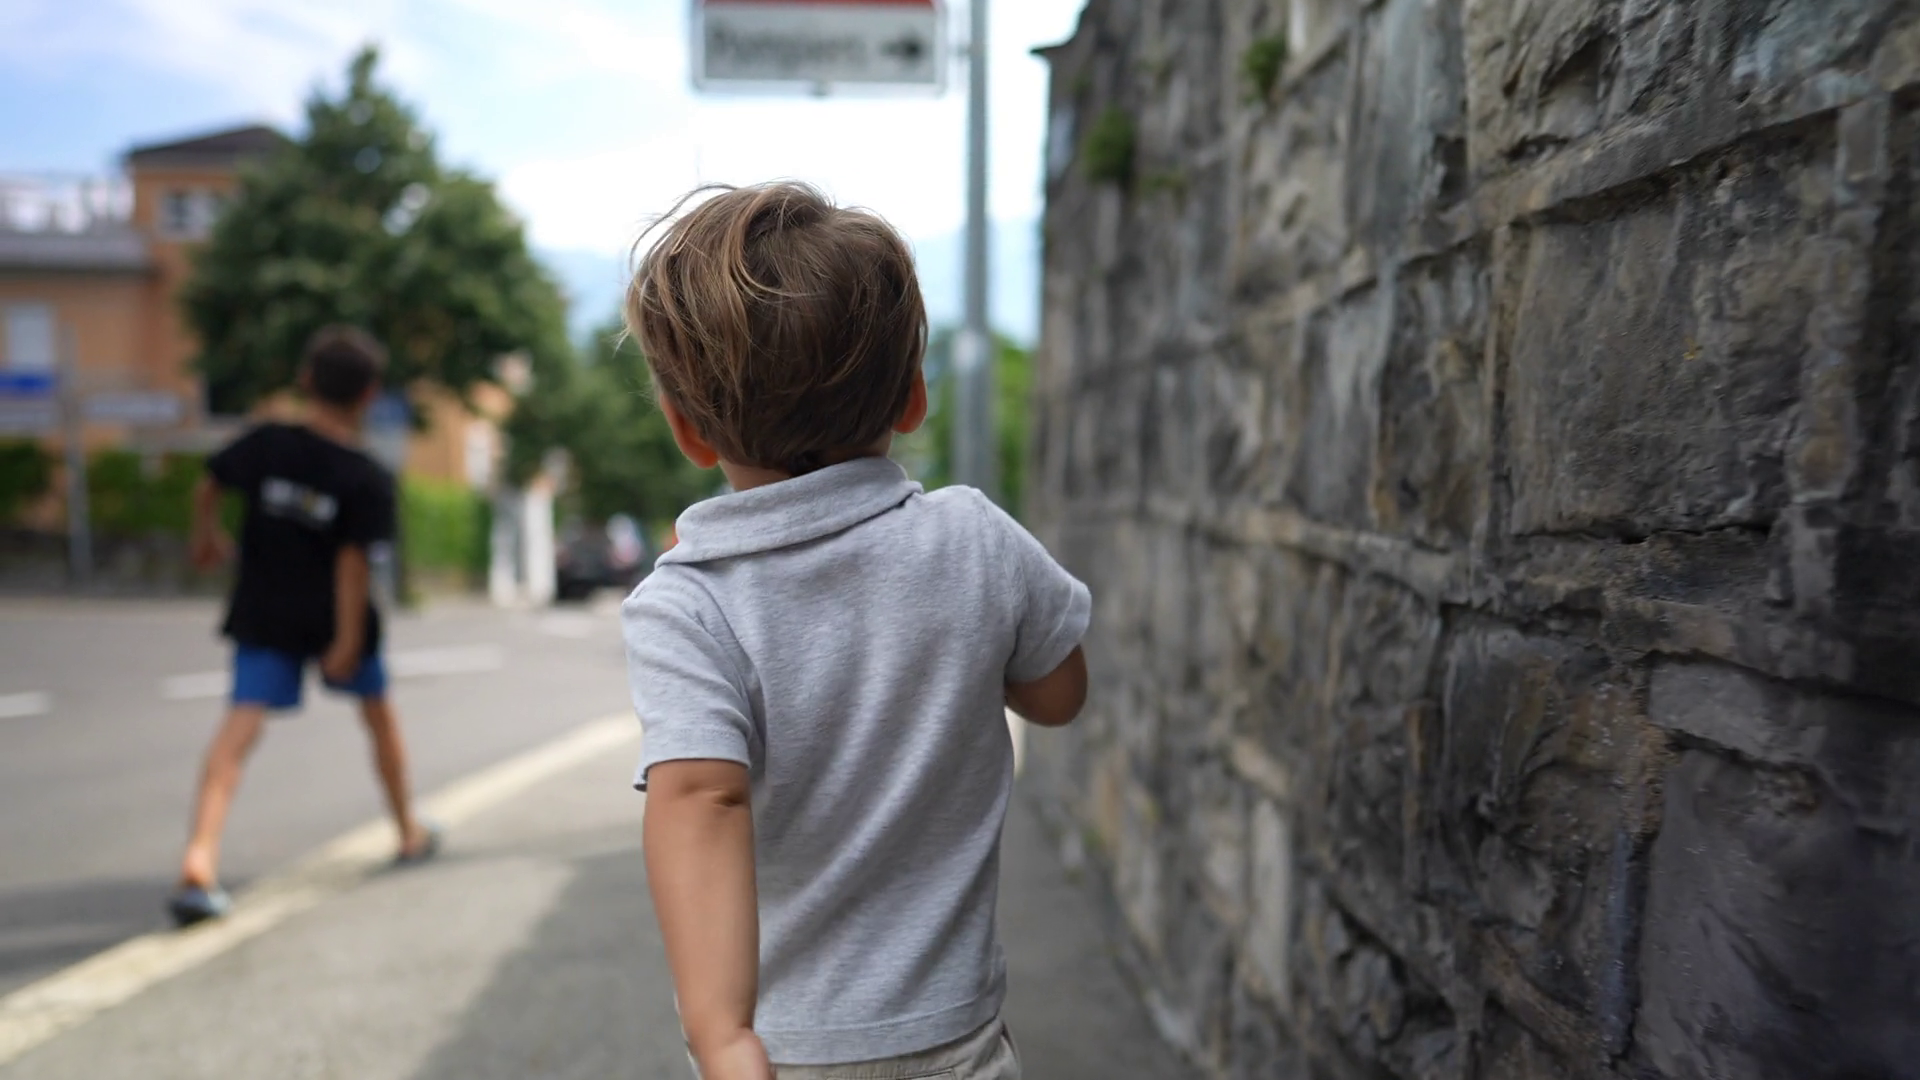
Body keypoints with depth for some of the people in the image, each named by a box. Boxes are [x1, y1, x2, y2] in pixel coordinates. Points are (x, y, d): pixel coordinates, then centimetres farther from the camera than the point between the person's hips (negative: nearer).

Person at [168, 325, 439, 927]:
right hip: (333, 618, -2)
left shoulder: (266, 444, -4)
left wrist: (206, 538, 29)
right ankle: (411, 833, 34)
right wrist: (348, 640, -15)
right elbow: (353, 560, -18)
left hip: (264, 616, 2)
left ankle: (200, 857, -25)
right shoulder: (368, 481, -15)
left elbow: (208, 488, 10)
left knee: (241, 726, -6)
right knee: (378, 710, 19)